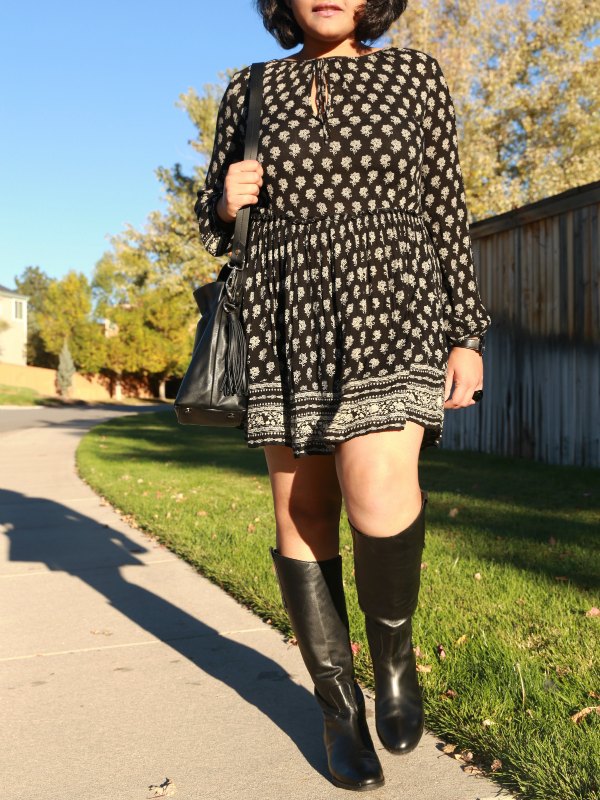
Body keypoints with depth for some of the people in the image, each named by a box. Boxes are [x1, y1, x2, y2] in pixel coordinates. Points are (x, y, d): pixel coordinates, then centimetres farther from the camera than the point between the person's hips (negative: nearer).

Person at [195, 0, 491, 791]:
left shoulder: (414, 74, 8)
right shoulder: (250, 90, 11)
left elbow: (447, 213, 5)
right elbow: (218, 227, 15)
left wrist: (468, 337, -1)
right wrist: (225, 201, -10)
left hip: (390, 313, -2)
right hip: (290, 323, 2)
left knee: (378, 495, -23)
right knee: (303, 519, 1)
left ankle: (393, 647, 7)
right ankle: (339, 704, 18)